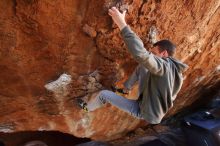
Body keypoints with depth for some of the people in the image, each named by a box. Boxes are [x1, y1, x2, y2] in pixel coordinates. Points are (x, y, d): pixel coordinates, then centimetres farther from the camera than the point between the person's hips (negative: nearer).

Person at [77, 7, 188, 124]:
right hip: (155, 111, 8)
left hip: (143, 111, -8)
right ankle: (126, 88, 28)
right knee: (142, 67, 9)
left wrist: (122, 24, -47)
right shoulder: (177, 72, -4)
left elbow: (141, 53, -49)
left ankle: (87, 107, 31)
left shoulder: (164, 66, -32)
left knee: (103, 94, -1)